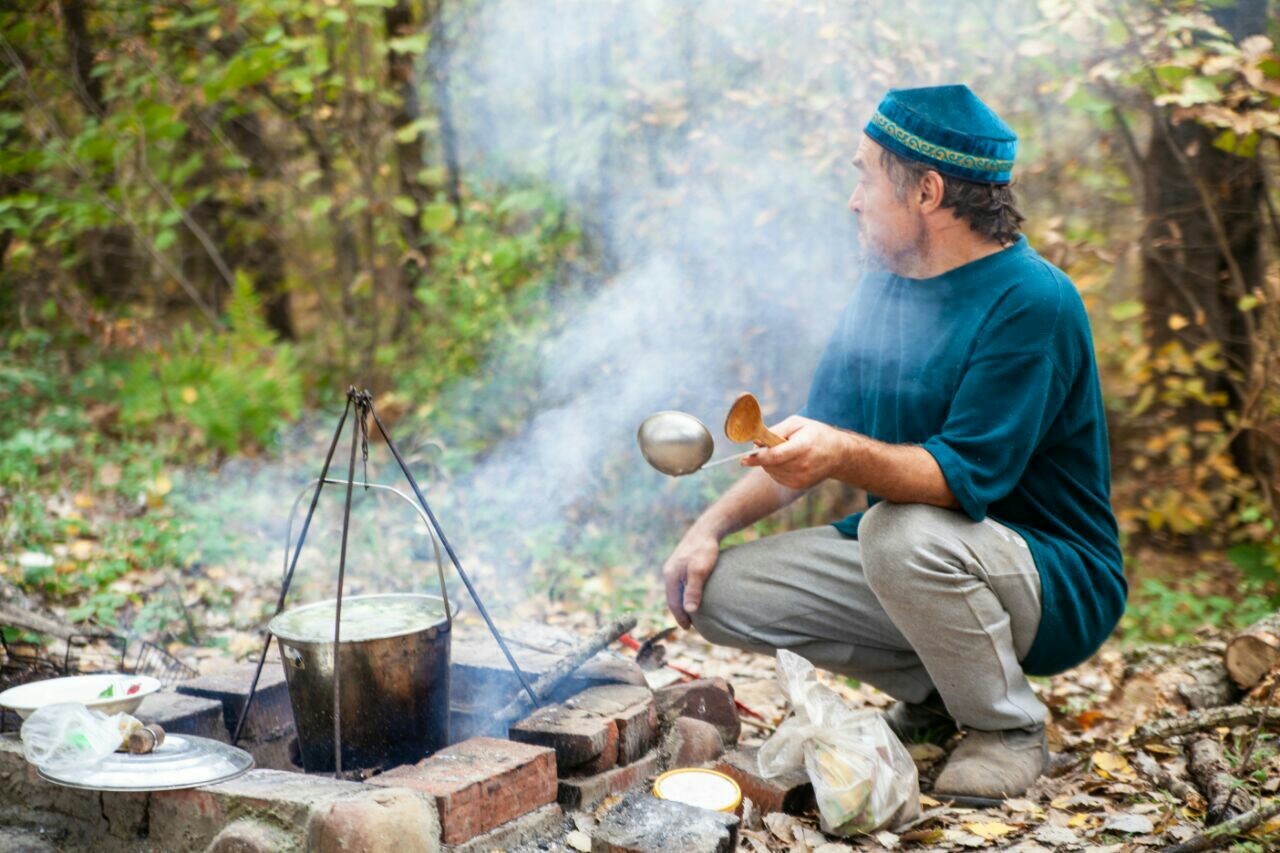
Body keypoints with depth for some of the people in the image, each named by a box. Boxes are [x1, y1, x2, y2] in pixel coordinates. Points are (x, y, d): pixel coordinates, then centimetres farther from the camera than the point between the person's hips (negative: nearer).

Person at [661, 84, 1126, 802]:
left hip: (1054, 584, -7)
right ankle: (933, 696, 9)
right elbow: (807, 445, 10)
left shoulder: (1031, 302, -20)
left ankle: (1009, 729, -10)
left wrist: (848, 456, -45)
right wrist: (714, 525, -2)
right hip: (899, 565, 8)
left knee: (903, 534, -38)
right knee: (720, 590, -6)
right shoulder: (885, 286, 6)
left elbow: (969, 477, -29)